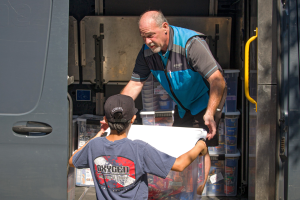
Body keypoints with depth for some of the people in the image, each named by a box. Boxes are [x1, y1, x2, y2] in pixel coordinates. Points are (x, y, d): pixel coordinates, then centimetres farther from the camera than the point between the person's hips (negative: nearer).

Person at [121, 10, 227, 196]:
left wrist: (209, 114, -47)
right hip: (183, 104, 7)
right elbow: (135, 84, -5)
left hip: (207, 98, -6)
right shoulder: (147, 51, -11)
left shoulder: (191, 43, -32)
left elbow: (218, 81, -36)